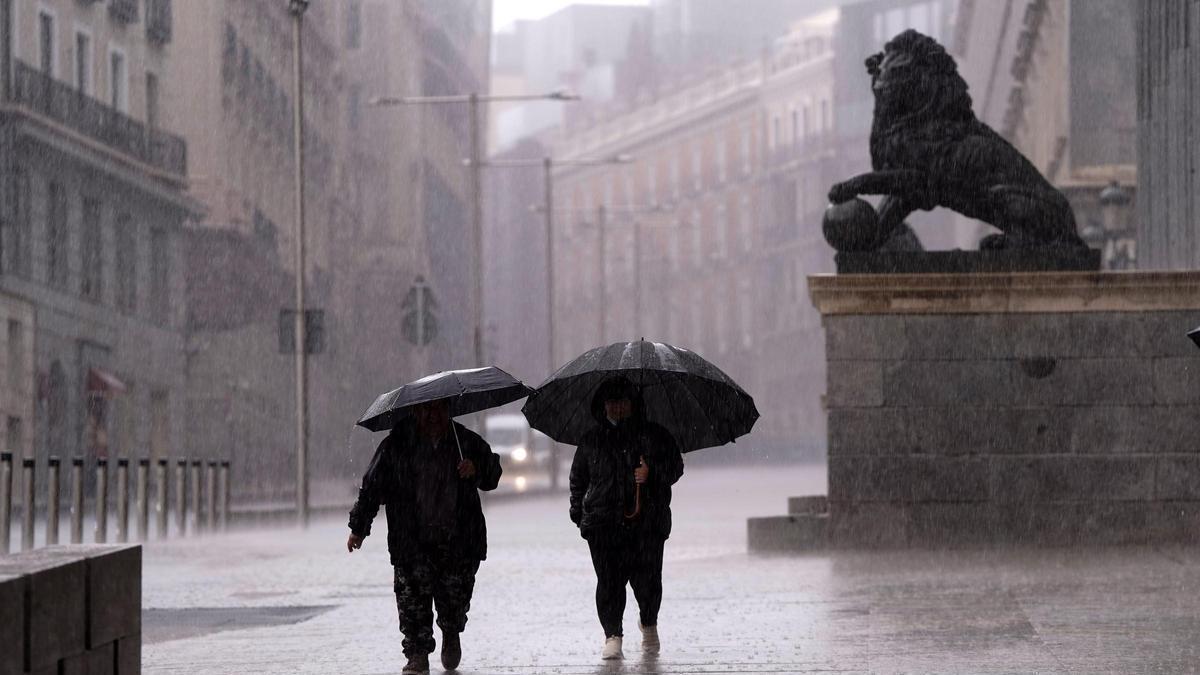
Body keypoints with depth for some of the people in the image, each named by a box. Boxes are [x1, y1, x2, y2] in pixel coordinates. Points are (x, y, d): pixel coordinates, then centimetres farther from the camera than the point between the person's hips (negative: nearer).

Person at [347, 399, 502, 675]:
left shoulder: (466, 441, 4)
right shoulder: (397, 444, 0)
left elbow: (493, 475, 14)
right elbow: (373, 486, 6)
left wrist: (477, 470, -11)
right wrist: (359, 527, 6)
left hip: (459, 539, 1)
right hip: (412, 543, -1)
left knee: (455, 594, 4)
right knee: (413, 595, -10)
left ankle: (451, 634, 36)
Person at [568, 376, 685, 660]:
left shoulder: (654, 436, 9)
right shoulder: (591, 441, 15)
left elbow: (675, 467, 6)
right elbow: (578, 478, 22)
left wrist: (651, 473, -13)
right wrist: (578, 511, 13)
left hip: (647, 521, -1)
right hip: (604, 524, 1)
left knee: (646, 579, -2)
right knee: (609, 580, -10)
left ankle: (648, 622, 27)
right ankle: (612, 635, -7)